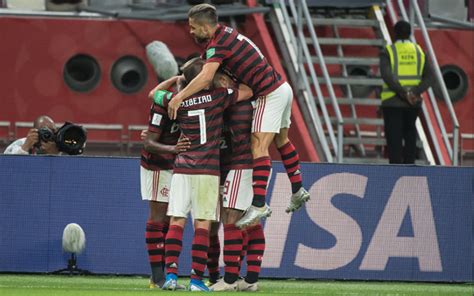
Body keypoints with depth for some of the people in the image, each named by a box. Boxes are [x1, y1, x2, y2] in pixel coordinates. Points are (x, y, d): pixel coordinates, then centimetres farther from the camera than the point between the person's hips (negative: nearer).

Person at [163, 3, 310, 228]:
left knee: (259, 146, -16)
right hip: (281, 88, 10)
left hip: (270, 95, -10)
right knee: (281, 140, 24)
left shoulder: (218, 44, -20)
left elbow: (206, 77, -36)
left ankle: (259, 205, -24)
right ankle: (298, 190, 35)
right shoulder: (225, 33, 10)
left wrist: (179, 97, -35)